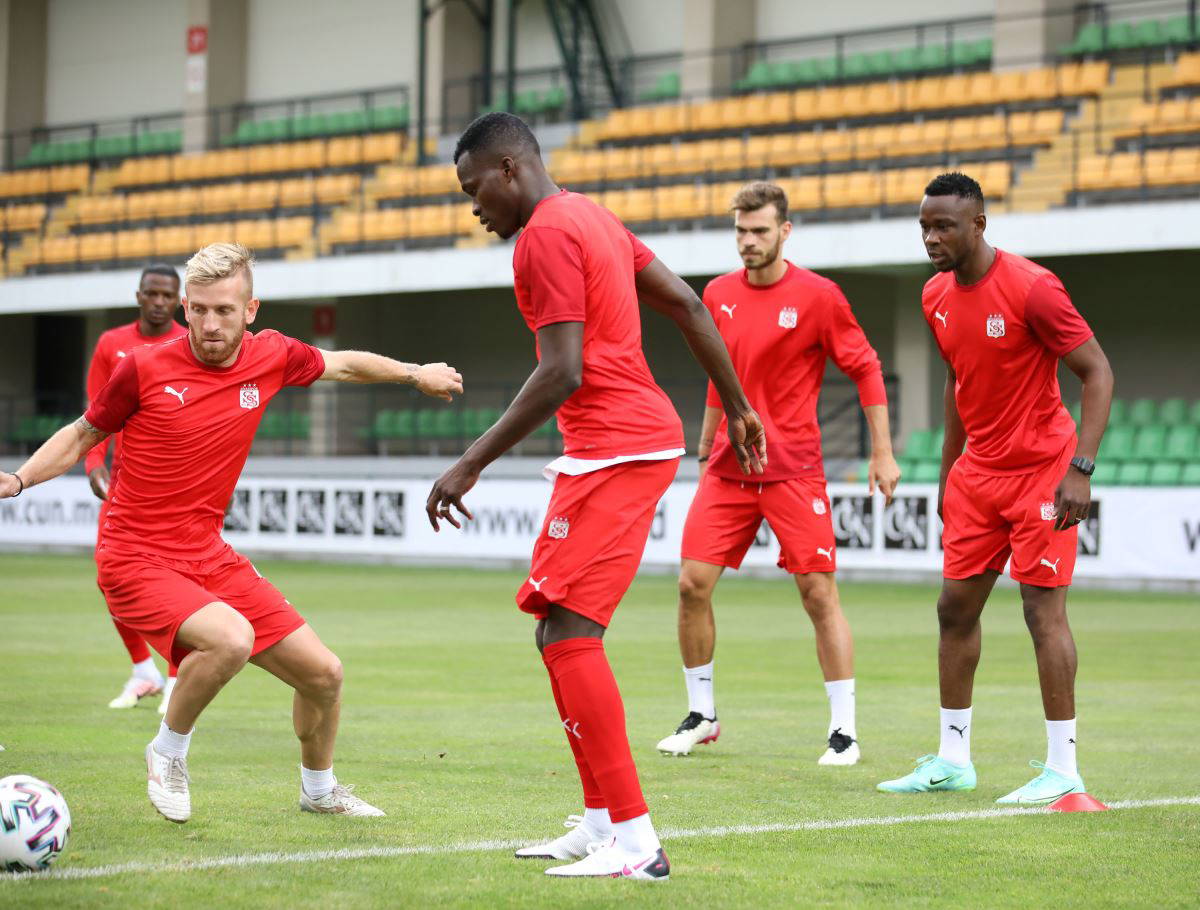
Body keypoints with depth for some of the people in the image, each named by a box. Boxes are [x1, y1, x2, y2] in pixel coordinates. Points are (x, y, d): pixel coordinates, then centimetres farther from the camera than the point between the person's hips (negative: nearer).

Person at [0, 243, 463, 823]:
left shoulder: (271, 357, -1)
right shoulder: (145, 368, -12)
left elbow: (343, 364, 21)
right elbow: (81, 436, 3)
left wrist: (416, 374, 22)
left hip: (209, 557, 6)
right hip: (137, 560, -5)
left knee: (323, 673, 5)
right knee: (230, 639, -34)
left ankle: (318, 790, 35)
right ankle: (168, 752, -6)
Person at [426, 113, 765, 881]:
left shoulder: (546, 235, -12)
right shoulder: (592, 217, 18)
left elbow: (562, 373, -20)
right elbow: (687, 305, 19)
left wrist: (472, 464, -18)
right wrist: (739, 409, 24)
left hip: (613, 452, -10)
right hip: (645, 439, 10)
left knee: (566, 632, -13)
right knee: (565, 630, 15)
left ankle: (635, 841, -15)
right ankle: (601, 823, 19)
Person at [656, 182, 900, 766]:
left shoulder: (817, 296, -7)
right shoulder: (719, 295, 8)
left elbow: (865, 369, -2)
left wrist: (882, 453, -5)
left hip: (794, 471, -4)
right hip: (727, 469, 4)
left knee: (819, 594, -5)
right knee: (693, 584, -2)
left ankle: (844, 729, 3)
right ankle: (701, 715, 14)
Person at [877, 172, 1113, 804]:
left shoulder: (1031, 288, -18)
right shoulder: (937, 297, 5)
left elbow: (1097, 372, -16)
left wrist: (1081, 469, -24)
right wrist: (949, 472, 18)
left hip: (1041, 469, -7)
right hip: (978, 470, 7)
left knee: (1043, 608, -9)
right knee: (955, 606, 7)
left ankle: (1062, 770, -4)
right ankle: (952, 760, 17)